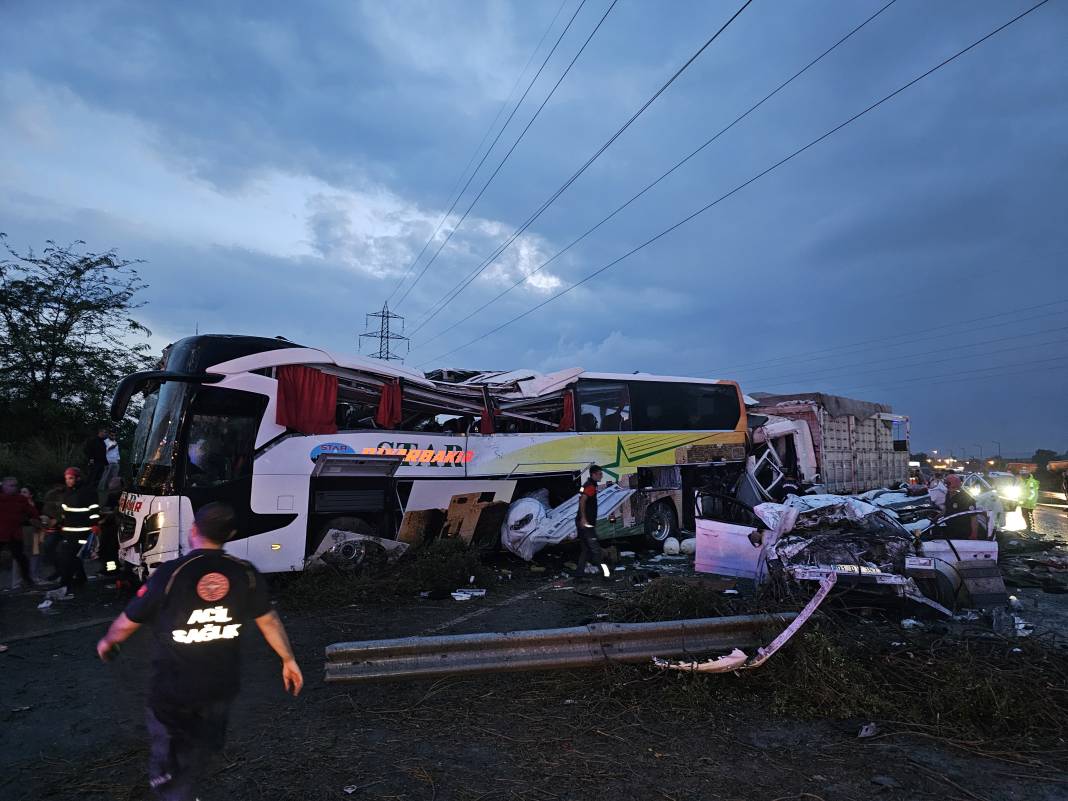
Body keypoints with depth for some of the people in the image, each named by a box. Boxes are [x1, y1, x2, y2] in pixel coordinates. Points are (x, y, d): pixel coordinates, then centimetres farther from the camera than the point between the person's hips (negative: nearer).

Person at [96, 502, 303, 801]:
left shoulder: (169, 574, -20)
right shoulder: (246, 574, -11)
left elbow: (128, 622, -7)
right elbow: (269, 620, -2)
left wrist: (107, 641, 16)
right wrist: (289, 659, 12)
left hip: (172, 688, -2)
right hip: (221, 686, 3)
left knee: (166, 750, 21)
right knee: (198, 753, 25)